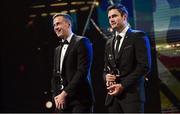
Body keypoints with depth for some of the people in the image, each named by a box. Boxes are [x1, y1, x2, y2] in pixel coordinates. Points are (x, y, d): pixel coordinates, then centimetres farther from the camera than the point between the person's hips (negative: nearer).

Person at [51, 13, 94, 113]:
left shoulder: (81, 42, -3)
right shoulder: (58, 49, 22)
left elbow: (82, 71, -13)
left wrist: (65, 93, -14)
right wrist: (56, 96, 3)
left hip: (79, 100, -7)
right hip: (62, 102, 7)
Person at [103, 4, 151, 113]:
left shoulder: (138, 36, 0)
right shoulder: (109, 43, 21)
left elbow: (145, 66, -9)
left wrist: (123, 85, -13)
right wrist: (107, 77, -2)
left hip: (132, 93, -6)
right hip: (113, 95, 6)